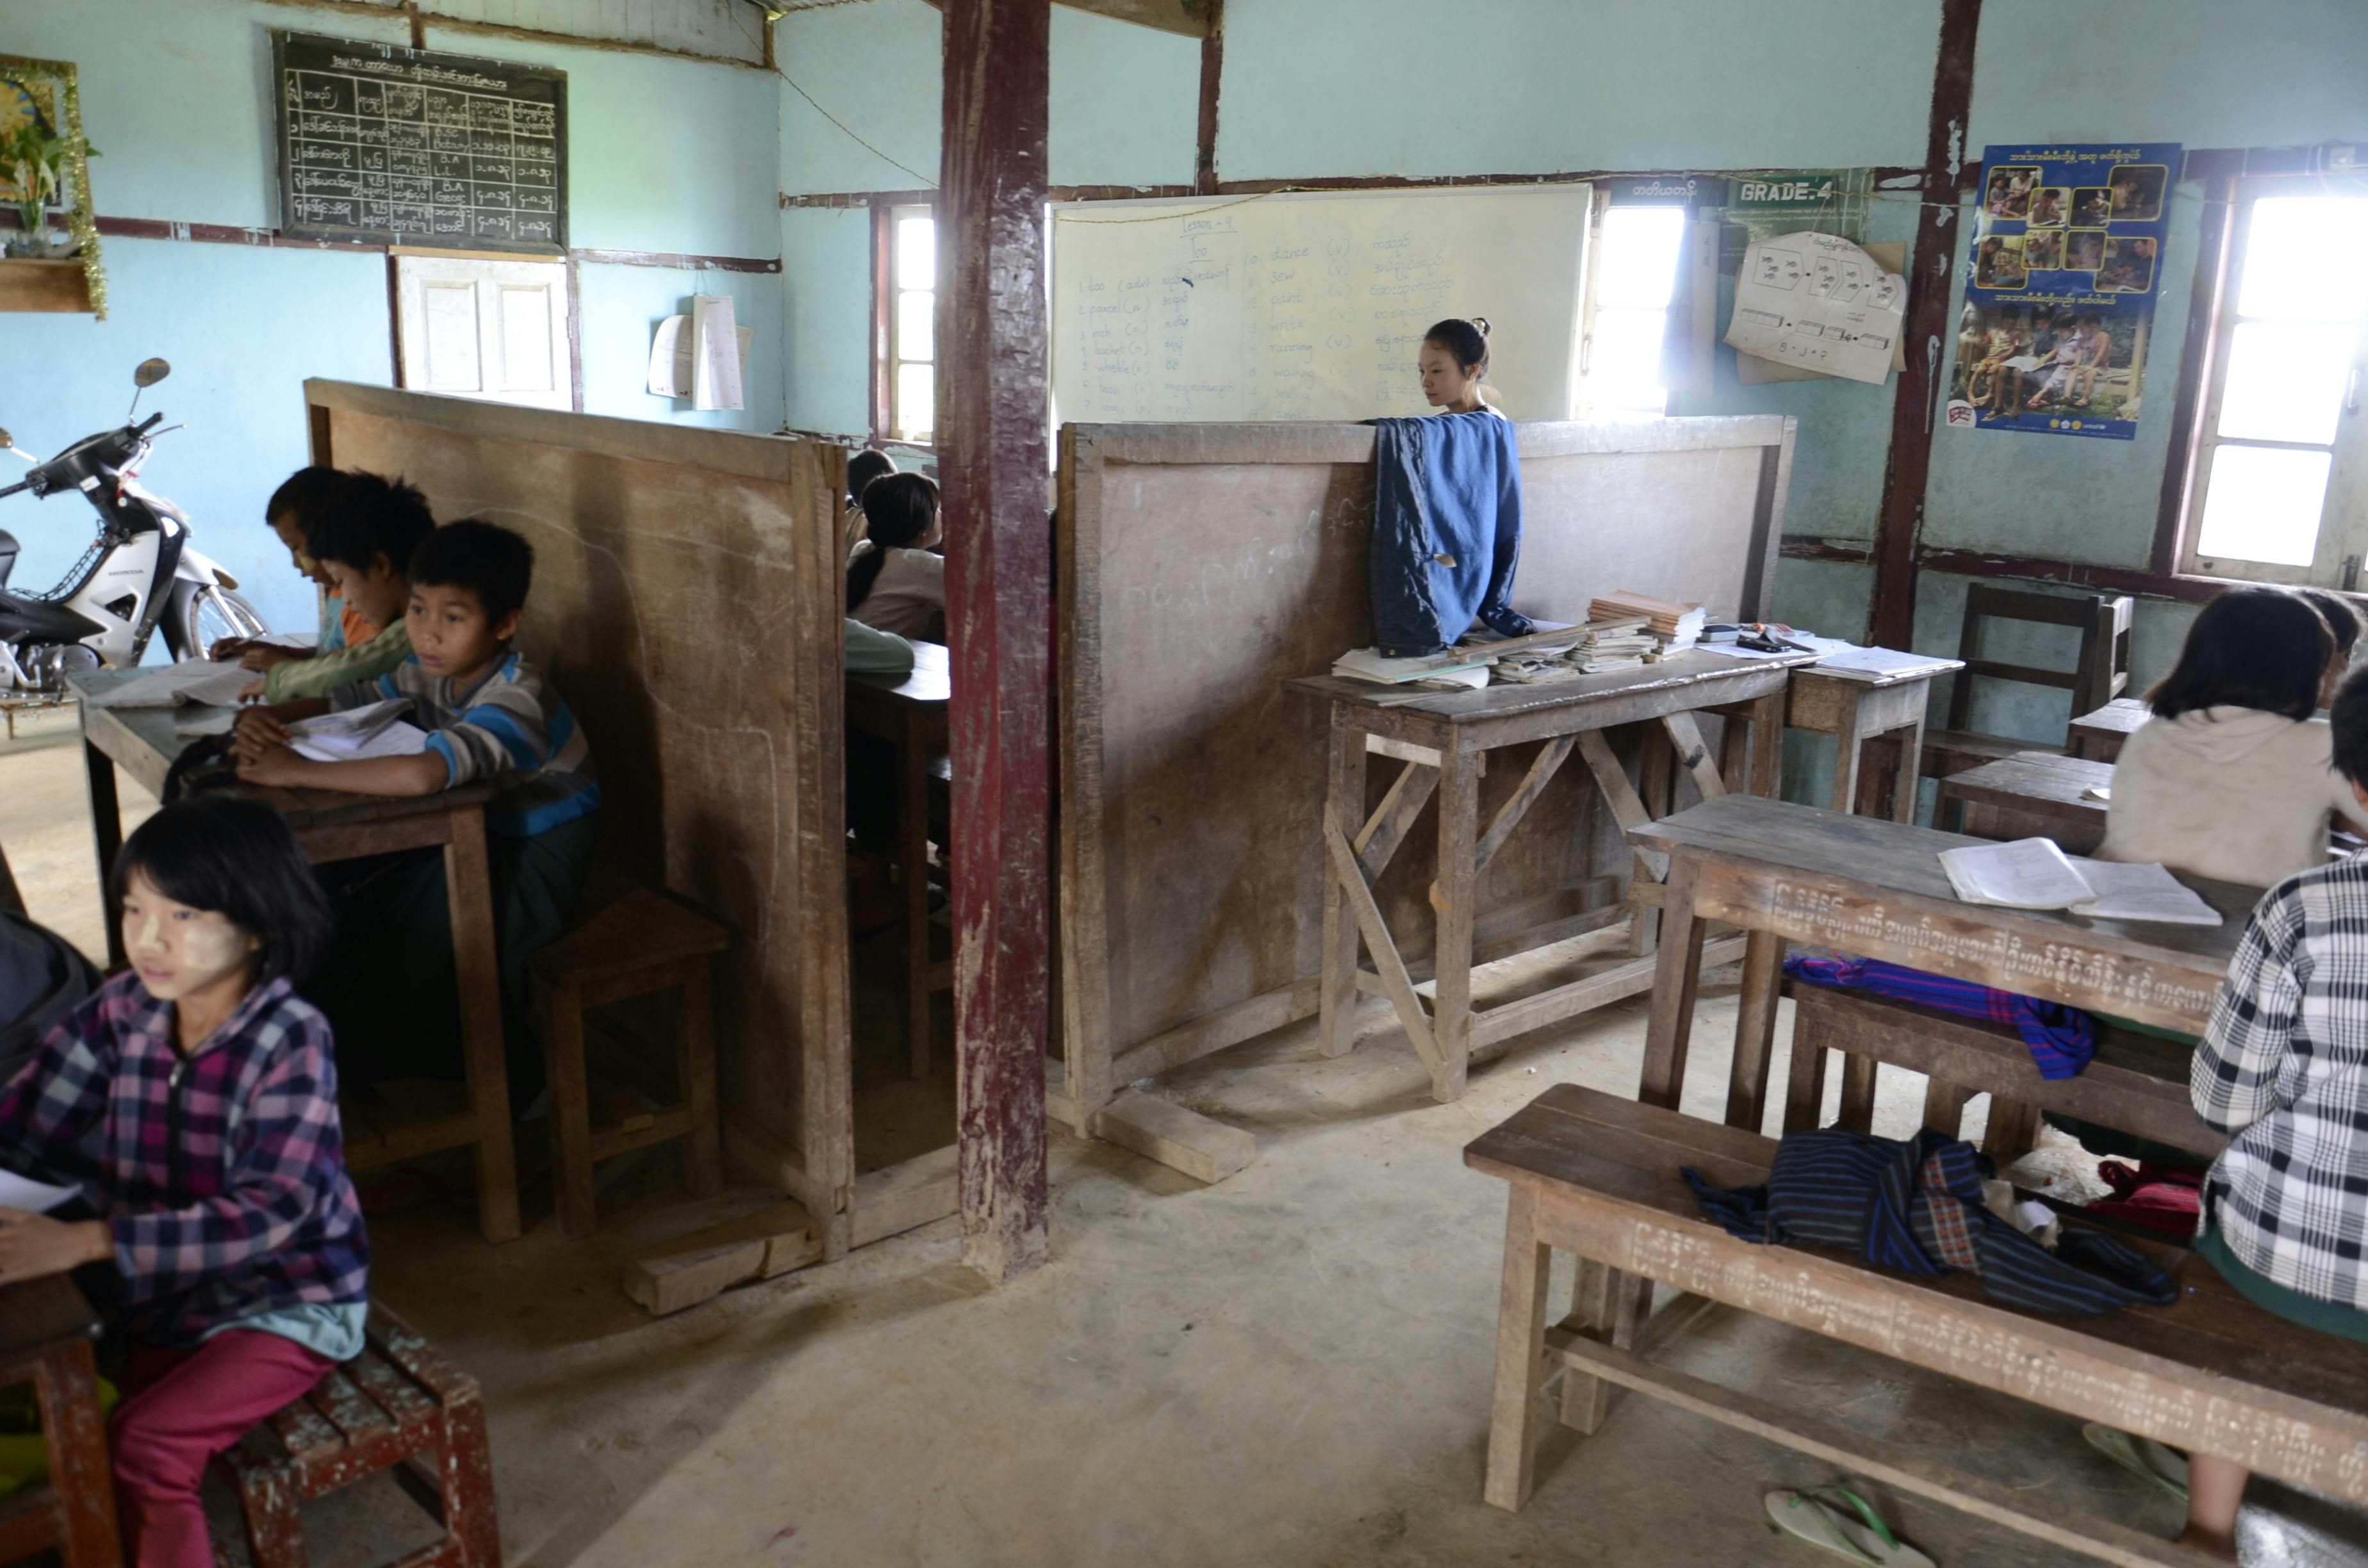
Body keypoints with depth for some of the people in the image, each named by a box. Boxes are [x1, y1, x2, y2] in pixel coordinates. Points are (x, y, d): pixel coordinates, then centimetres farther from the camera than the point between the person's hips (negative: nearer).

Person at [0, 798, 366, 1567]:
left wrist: (87, 1241, -34)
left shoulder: (290, 1040, -21)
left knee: (141, 1446, -20)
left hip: (287, 1302, -6)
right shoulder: (121, 1012, -4)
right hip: (157, 1291, 6)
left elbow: (272, 1211, -28)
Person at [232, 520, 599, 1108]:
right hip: (476, 838, 8)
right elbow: (336, 703, 8)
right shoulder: (429, 673, -2)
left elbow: (421, 775, -45)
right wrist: (264, 719, -14)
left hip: (533, 859, -7)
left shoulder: (516, 697, -29)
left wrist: (296, 771, -37)